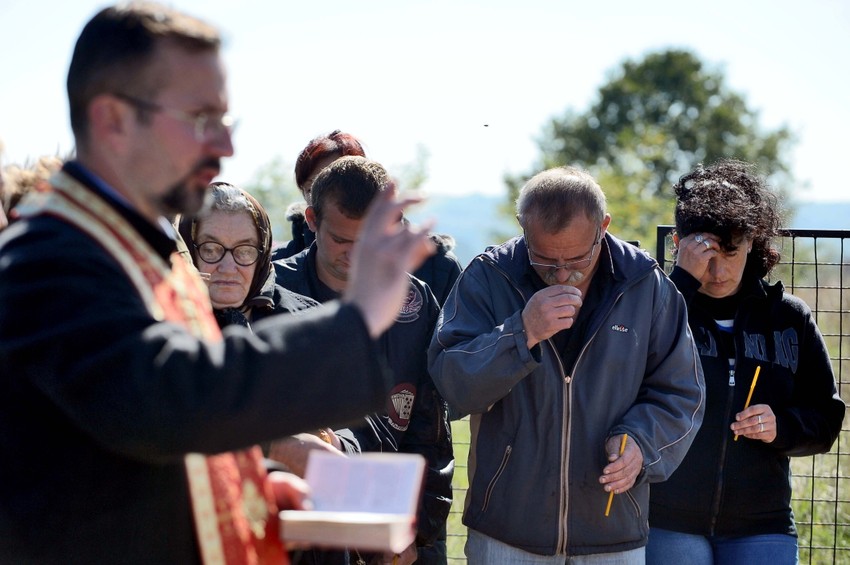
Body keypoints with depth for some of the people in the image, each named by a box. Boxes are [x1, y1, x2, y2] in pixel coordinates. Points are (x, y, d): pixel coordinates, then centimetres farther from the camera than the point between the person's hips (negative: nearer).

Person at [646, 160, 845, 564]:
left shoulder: (789, 318, 8)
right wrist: (683, 282, -21)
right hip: (669, 527, -2)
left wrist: (782, 425, -9)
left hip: (762, 529, 2)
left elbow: (826, 419, 12)